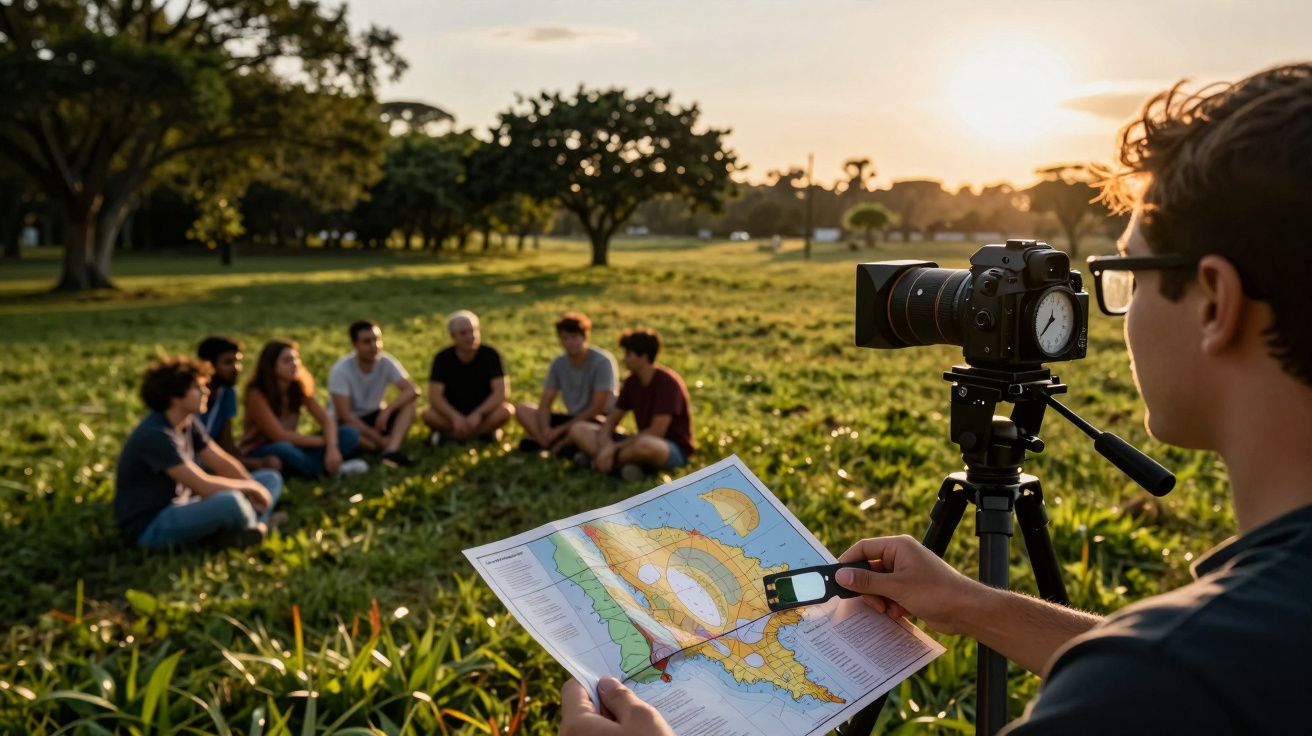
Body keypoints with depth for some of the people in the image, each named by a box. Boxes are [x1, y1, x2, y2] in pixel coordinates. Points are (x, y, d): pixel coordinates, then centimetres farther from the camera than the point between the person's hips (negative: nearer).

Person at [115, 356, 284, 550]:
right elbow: (204, 486, -28)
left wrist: (255, 490, -9)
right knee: (231, 502, -38)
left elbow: (223, 463, 6)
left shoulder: (188, 424, 2)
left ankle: (237, 531, -18)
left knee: (271, 479, 7)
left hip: (181, 510, 10)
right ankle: (255, 524, -4)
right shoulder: (155, 435, -24)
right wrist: (251, 487, -14)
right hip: (150, 526, -9)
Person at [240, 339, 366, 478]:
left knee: (350, 434, -10)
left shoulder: (299, 388, -2)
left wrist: (332, 447, -31)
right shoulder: (256, 393, -19)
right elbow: (279, 436, -24)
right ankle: (329, 469, -21)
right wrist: (324, 441, -20)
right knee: (283, 449, -41)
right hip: (259, 453, -5)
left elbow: (327, 420, -10)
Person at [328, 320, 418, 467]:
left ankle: (391, 451, -39)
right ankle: (392, 447, -24)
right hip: (348, 422, -4)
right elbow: (344, 415, -26)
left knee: (408, 404, -23)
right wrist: (379, 439, -27)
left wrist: (387, 410, -36)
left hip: (375, 417, 4)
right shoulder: (340, 370, -24)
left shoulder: (386, 362, -13)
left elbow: (411, 390, -21)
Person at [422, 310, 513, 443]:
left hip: (483, 411, 0)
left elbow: (501, 392, -20)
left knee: (505, 411, -31)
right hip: (453, 413, 0)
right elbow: (434, 396, -19)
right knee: (429, 415, -30)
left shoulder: (491, 356, -11)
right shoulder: (442, 359, -10)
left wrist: (478, 414, -33)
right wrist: (455, 417, -35)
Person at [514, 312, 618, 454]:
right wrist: (545, 429, -23)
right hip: (573, 419, 7)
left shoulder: (602, 361, -15)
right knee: (521, 409, -8)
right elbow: (544, 404, -1)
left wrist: (561, 429, -19)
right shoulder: (559, 364, 2)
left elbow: (597, 408, -18)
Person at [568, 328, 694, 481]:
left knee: (644, 445, -44)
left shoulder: (667, 382, -18)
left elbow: (656, 432, -23)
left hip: (675, 450, -7)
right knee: (578, 430, -2)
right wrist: (605, 444, -17)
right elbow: (612, 418, 5)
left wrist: (616, 447, -21)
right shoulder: (632, 382, 5)